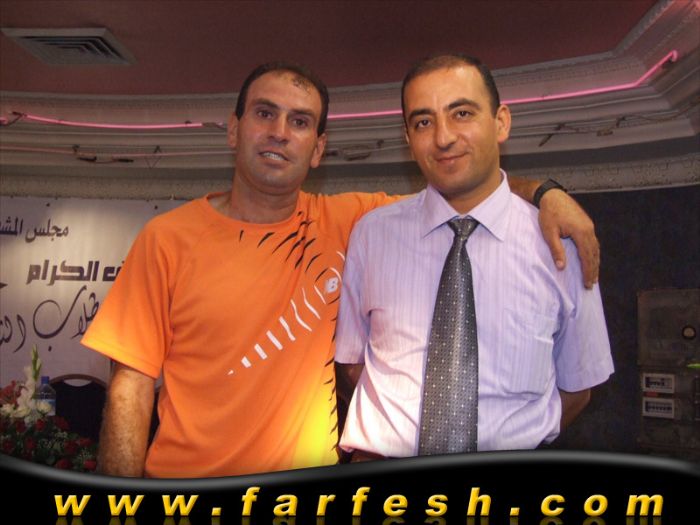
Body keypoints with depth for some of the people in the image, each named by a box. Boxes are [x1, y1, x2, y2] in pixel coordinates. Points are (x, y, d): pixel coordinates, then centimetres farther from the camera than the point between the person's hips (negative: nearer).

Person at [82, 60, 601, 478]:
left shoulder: (347, 221, -2)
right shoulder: (169, 238, -7)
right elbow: (132, 386, -7)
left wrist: (543, 192, -12)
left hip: (310, 479, 2)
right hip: (184, 484, -1)